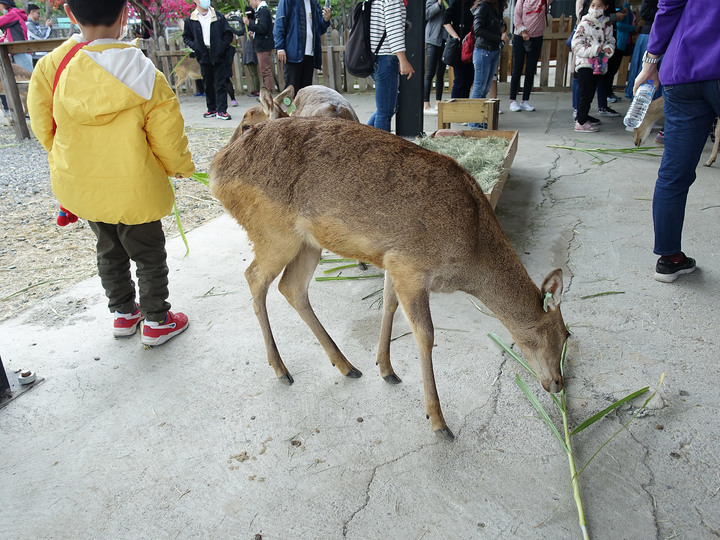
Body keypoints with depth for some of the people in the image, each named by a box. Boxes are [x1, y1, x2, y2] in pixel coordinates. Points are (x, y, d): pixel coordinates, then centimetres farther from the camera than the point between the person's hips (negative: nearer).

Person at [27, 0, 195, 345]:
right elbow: (168, 142, -13)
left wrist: (70, 164, 18)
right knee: (149, 255, 15)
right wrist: (181, 168, 8)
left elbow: (44, 128, 0)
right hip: (133, 190, -4)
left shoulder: (49, 66, -11)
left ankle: (122, 313, 39)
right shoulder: (148, 79, -21)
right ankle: (156, 322, 28)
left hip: (78, 185, 4)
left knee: (109, 250, 24)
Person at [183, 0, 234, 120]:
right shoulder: (190, 19, 7)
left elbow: (228, 33, 5)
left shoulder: (218, 16, 5)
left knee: (221, 83, -5)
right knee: (208, 85, 9)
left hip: (218, 56, -1)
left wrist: (222, 46, -7)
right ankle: (212, 109, 19)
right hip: (204, 56, 2)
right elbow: (186, 37, 12)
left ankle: (221, 110, -3)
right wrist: (194, 46, -5)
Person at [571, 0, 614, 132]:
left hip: (599, 65, 6)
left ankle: (583, 115, 28)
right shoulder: (584, 24, -7)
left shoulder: (607, 25, 9)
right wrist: (594, 50, -21)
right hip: (585, 64, -6)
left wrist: (609, 48, -8)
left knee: (591, 92, 14)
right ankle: (581, 122, -4)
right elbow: (576, 46, -13)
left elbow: (611, 41, 15)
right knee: (585, 93, -7)